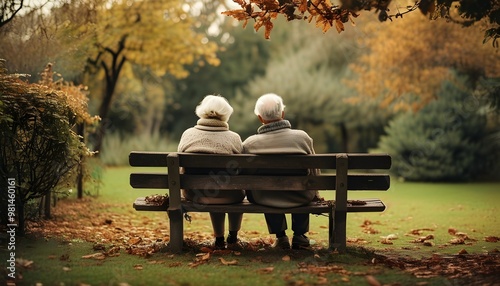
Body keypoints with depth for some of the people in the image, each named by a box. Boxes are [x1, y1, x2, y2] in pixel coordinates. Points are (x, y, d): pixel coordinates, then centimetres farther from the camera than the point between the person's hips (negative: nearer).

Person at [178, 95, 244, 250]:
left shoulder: (188, 134, -1)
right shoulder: (234, 138, -8)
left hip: (193, 194, 3)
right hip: (226, 196, -3)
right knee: (239, 191, 34)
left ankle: (219, 239, 44)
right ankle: (233, 236, 45)